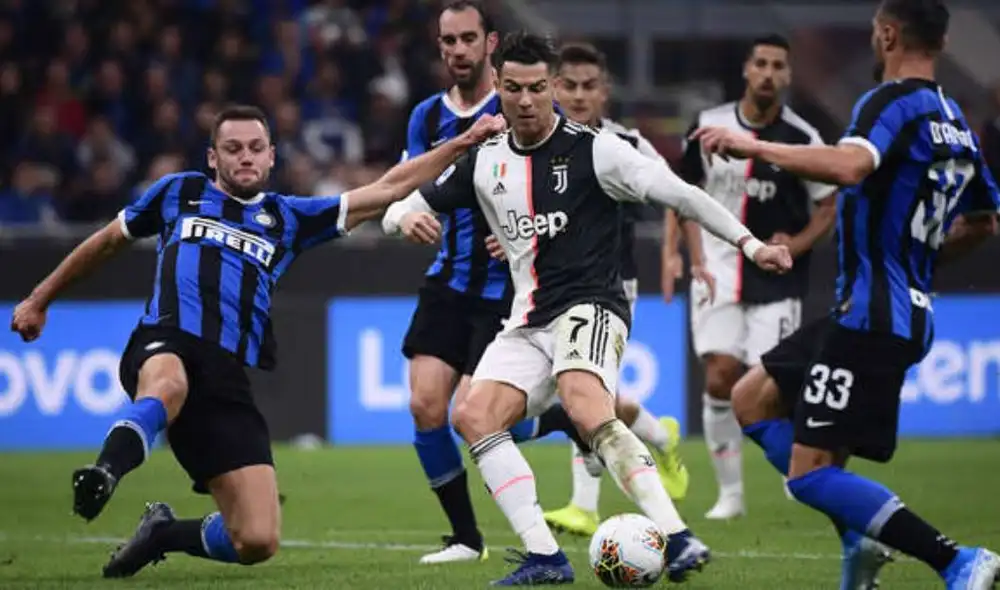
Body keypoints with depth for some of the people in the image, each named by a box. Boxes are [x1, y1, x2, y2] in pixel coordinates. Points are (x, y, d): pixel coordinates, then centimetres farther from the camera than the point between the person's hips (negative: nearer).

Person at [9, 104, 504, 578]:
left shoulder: (288, 218, 24)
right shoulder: (179, 193, 20)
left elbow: (387, 189, 24)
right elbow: (107, 241, 32)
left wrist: (462, 143, 20)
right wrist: (40, 299, 38)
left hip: (230, 381, 3)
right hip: (165, 348, -3)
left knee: (257, 543, -8)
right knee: (170, 385, -45)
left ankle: (164, 533, 16)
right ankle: (105, 472, -56)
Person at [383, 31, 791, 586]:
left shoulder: (591, 149, -6)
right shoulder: (484, 161, 10)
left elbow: (680, 194, -6)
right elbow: (400, 210, 16)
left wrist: (749, 243, -12)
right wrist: (404, 218, -9)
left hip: (589, 307, -6)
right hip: (528, 323, 7)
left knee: (586, 409, -33)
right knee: (472, 415, -13)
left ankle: (677, 538, -41)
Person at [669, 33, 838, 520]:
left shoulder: (802, 140, -5)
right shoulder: (708, 127, 0)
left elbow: (830, 205, 5)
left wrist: (798, 243, -12)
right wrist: (698, 260, 2)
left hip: (775, 278, -1)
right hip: (720, 273, 2)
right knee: (720, 376, -9)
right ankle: (730, 493, 0)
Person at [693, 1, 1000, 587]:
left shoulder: (894, 102, -15)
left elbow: (849, 166, -36)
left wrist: (755, 147, -27)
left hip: (873, 316, -9)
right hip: (907, 311, 9)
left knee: (810, 473, -8)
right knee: (752, 400, 20)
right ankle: (861, 536, 12)